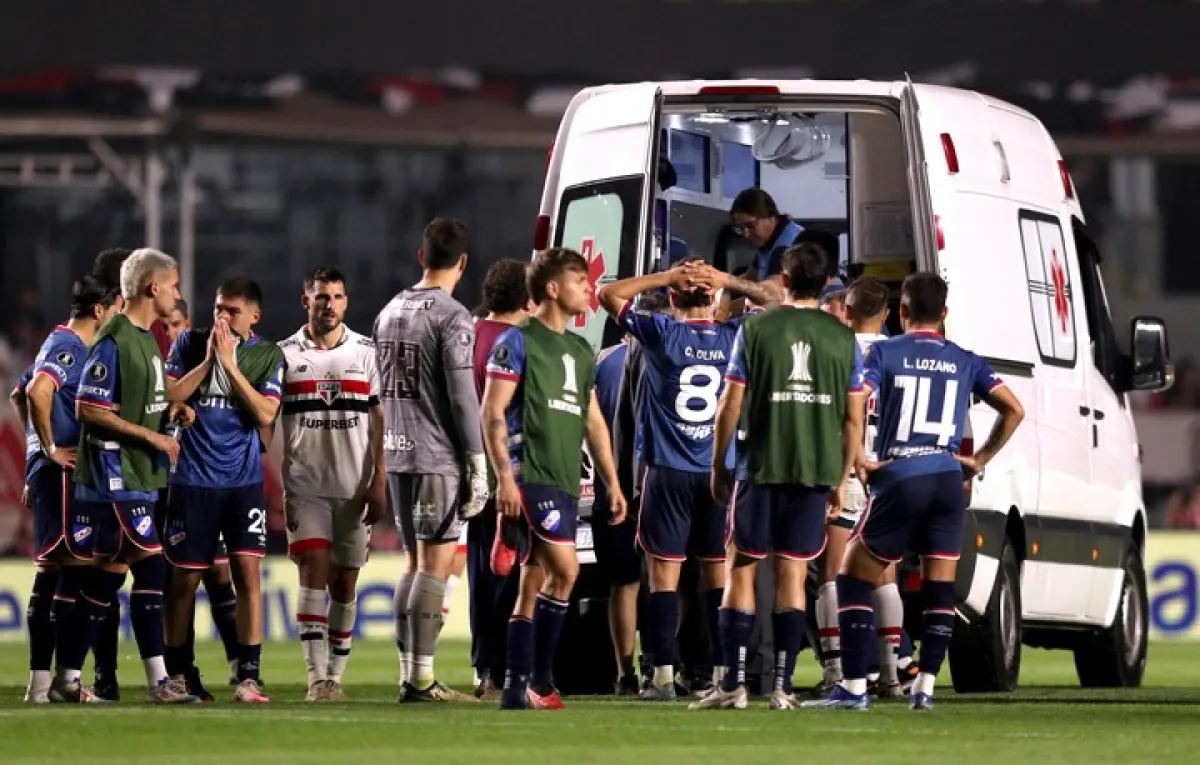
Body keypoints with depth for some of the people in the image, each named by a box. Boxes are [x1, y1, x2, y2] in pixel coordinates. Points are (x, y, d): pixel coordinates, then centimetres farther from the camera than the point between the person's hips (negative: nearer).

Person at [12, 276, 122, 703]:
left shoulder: (61, 344, 19)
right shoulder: (70, 348, -12)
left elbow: (20, 395, 30)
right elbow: (37, 391, -29)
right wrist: (51, 449, -20)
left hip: (53, 470, 10)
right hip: (64, 471, -10)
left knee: (52, 571, 10)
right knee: (73, 567, -10)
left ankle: (40, 680, 12)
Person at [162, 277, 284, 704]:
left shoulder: (268, 355, 3)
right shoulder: (189, 343, 4)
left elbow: (265, 414, -9)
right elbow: (169, 396, -4)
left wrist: (230, 364, -13)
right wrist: (208, 360, -11)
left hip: (244, 480, 0)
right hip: (193, 480, 0)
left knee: (248, 571, -10)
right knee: (185, 578, 4)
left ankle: (247, 676, -9)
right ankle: (178, 673, 17)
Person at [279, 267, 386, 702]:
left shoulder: (365, 353, 5)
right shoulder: (286, 355, 4)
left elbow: (379, 423, 5)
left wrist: (379, 483, -3)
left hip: (354, 487, 1)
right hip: (304, 486, -1)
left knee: (345, 583, 4)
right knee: (314, 571, -13)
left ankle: (335, 675, 12)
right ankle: (317, 678, -17)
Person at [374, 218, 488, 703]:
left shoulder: (389, 313, 13)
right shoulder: (452, 318, -11)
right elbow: (462, 397, -14)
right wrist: (478, 465, -11)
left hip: (398, 457, 7)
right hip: (439, 459, -7)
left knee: (416, 564, 14)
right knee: (435, 567, -7)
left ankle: (408, 673, 13)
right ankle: (422, 679, -11)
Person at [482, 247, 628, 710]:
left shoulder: (581, 351, 19)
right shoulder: (518, 342, -4)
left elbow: (593, 422, 23)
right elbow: (492, 414, -8)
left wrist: (612, 482, 19)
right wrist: (504, 476, -16)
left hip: (566, 480, 8)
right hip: (531, 475, -8)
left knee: (533, 586, 8)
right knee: (565, 568, -18)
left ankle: (517, 688, 9)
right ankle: (538, 679, -11)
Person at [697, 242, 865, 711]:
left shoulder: (755, 330, -3)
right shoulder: (844, 339, 3)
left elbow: (731, 406, -2)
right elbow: (853, 418, 5)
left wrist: (718, 465, 9)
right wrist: (842, 478, 15)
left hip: (761, 466, -2)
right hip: (817, 471, 2)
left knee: (742, 568, 5)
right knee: (793, 574, 5)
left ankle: (734, 684, 0)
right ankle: (782, 686, 2)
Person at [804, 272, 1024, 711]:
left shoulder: (884, 353, 1)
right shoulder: (965, 362, 11)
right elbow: (1014, 410, 8)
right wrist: (981, 459, 13)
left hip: (899, 479, -3)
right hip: (948, 480, 3)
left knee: (855, 578, 7)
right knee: (940, 587, 10)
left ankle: (853, 687, -1)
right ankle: (925, 686, 4)